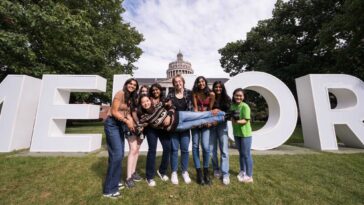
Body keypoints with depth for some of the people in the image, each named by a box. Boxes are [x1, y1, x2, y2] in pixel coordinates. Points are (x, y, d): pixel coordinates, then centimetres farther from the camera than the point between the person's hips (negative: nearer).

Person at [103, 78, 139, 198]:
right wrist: (126, 121, -23)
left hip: (121, 125, 9)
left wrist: (131, 122, -5)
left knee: (120, 154, 12)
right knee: (116, 154, -10)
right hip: (112, 124, -9)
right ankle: (109, 190, 5)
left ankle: (114, 183, 28)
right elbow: (114, 112, -17)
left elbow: (127, 113, 12)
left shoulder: (130, 98, 14)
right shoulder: (120, 94, -12)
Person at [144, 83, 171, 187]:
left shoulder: (165, 100, 15)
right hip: (152, 128, -2)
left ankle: (162, 171, 22)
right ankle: (150, 177, 13)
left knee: (167, 148, -2)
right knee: (152, 150, -3)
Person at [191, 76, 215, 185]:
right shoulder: (194, 93, 1)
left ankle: (206, 172, 12)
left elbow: (210, 109, 1)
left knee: (206, 147, -9)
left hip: (206, 121, -1)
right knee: (195, 146, 0)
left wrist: (208, 120, -9)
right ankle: (199, 173, 12)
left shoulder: (211, 94, -1)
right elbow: (195, 108, -3)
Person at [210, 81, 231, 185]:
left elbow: (229, 113, 0)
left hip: (222, 125, 0)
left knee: (224, 150, -1)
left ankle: (225, 174, 10)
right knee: (212, 149, 7)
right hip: (211, 125, 1)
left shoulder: (227, 99, 6)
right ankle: (216, 170, 26)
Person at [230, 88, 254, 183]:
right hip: (236, 133, 6)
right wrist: (233, 120, -13)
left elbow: (245, 121, -21)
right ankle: (242, 171, 36)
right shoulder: (232, 106, 1)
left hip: (245, 133, -6)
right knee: (241, 153, 19)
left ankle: (249, 176, 20)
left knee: (246, 154, 4)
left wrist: (238, 121, -37)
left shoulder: (245, 106, -16)